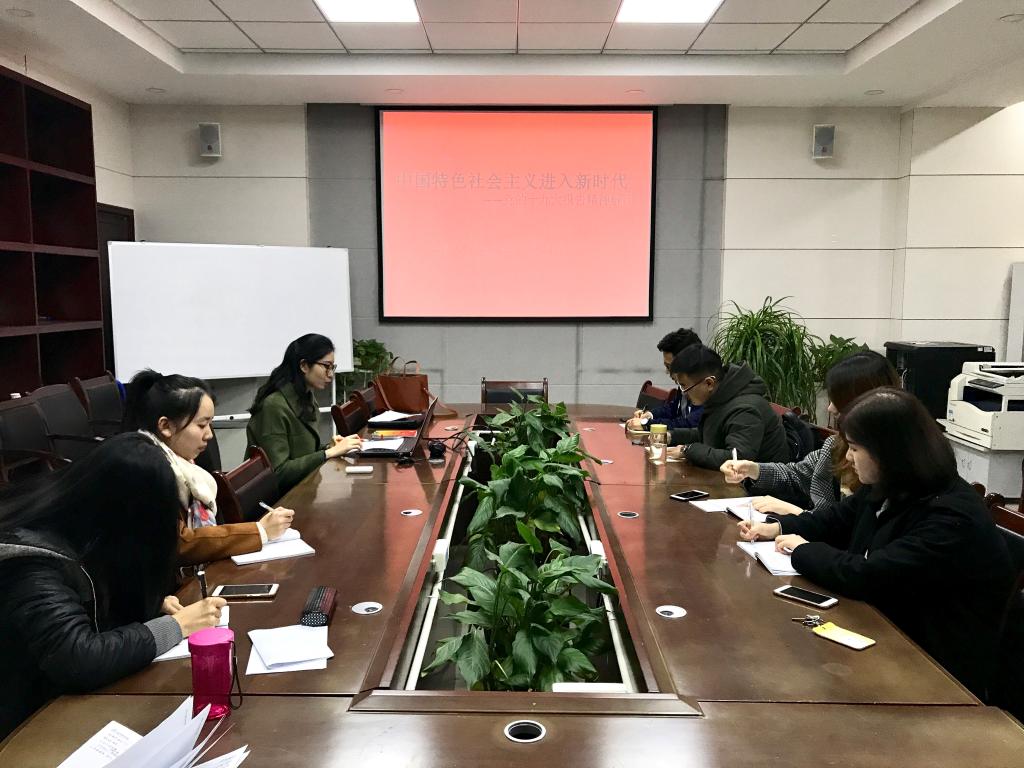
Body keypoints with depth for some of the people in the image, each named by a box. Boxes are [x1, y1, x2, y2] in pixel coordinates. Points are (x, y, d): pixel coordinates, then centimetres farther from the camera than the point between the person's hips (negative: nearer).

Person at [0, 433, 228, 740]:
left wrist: (154, 603, -5)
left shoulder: (69, 528, -3)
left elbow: (102, 598, 15)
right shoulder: (32, 565, -27)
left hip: (64, 696, 7)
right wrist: (177, 625, -24)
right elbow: (79, 662, -36)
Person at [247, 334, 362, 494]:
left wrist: (330, 447, -4)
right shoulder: (274, 406, -18)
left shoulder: (307, 399, 7)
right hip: (279, 496, -8)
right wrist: (330, 453, -21)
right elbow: (278, 472, -21)